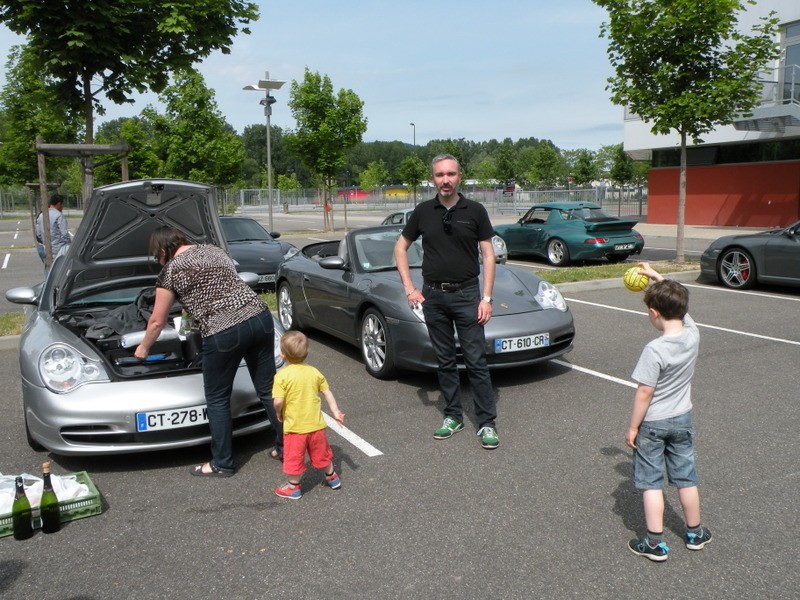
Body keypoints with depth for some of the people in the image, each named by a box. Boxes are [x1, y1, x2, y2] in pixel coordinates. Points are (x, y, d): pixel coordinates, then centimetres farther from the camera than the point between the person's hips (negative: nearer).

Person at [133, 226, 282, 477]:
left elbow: (157, 321, 14)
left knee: (217, 399, 13)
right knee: (268, 389, 17)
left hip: (223, 333, -6)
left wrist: (143, 348, 32)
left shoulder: (170, 271, 5)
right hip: (260, 317, 6)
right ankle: (288, 446, 27)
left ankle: (222, 464, 23)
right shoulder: (213, 249, 20)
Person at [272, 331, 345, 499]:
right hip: (316, 424, 5)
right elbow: (327, 393, 4)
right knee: (321, 453, 23)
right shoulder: (314, 372, -1)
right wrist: (335, 412, 12)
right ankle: (332, 477, 40)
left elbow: (278, 401, -22)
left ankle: (293, 487, 27)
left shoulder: (282, 375, -16)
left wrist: (279, 413, -2)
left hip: (294, 427, -5)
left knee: (294, 458, 13)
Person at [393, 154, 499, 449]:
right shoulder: (423, 212, 4)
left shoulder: (475, 211, -1)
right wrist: (409, 288, 3)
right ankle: (453, 416, 23)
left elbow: (488, 255, 0)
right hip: (434, 296, 3)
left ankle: (487, 422, 6)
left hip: (467, 294, -2)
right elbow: (400, 248, 13)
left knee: (476, 361, -2)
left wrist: (486, 298, -7)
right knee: (445, 361, 11)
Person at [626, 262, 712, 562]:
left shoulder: (655, 350, -27)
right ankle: (695, 533, 34)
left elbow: (644, 394, -22)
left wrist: (633, 427, -11)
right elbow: (678, 303, 9)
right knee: (686, 478, 19)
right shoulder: (693, 334, -10)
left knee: (651, 483, 6)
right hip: (682, 419, 6)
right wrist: (656, 276, 17)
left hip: (652, 424, -6)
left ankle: (655, 544, 13)